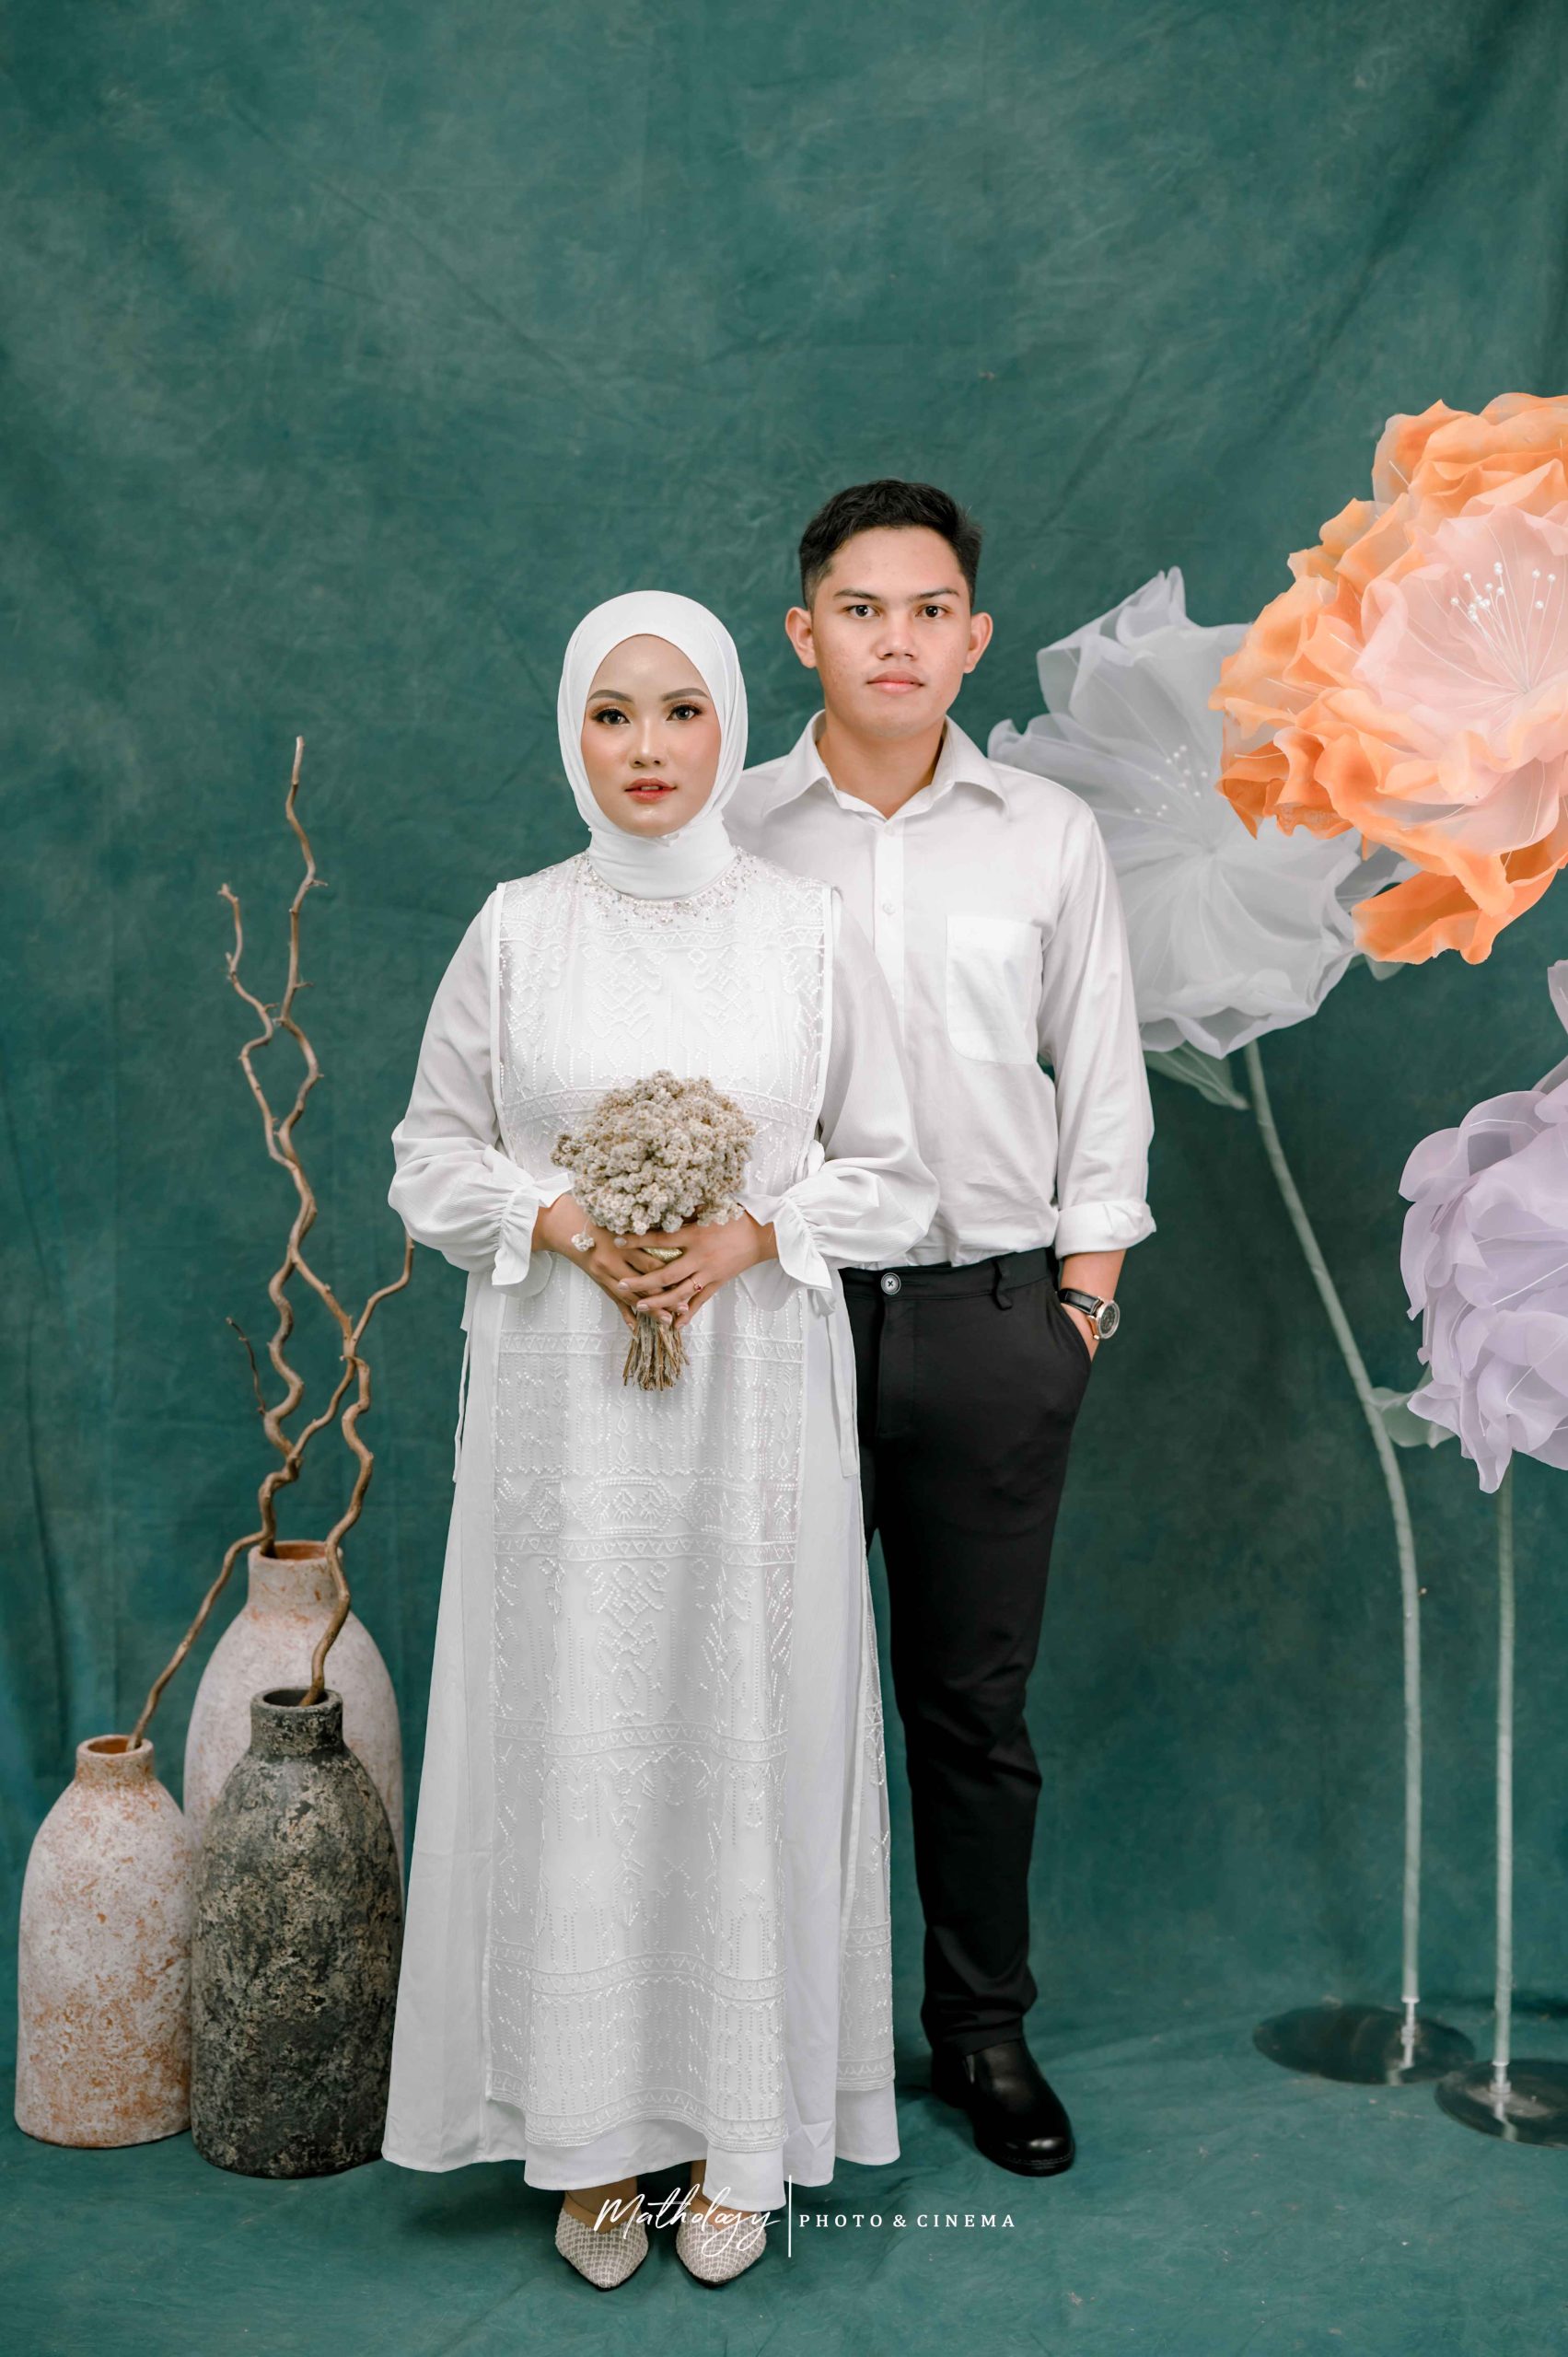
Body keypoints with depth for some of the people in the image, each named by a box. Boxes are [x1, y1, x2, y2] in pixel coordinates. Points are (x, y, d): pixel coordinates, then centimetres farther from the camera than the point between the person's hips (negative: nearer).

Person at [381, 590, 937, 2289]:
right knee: (570, 1737, 4)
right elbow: (432, 1154, 8)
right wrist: (560, 1222, -10)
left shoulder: (809, 929, 2)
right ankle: (590, 2138, 20)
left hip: (757, 1389, 0)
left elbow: (888, 1172, 6)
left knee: (745, 1734, 3)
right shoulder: (514, 930, 3)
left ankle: (737, 2137, 20)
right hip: (563, 1394, 1)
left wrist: (750, 1230, -11)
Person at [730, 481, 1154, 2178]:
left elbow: (1104, 1080, 8)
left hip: (994, 1318, 1)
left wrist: (1087, 1290, 3)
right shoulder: (729, 832, 2)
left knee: (976, 1699, 9)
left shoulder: (1050, 836, 6)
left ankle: (984, 2031, 26)